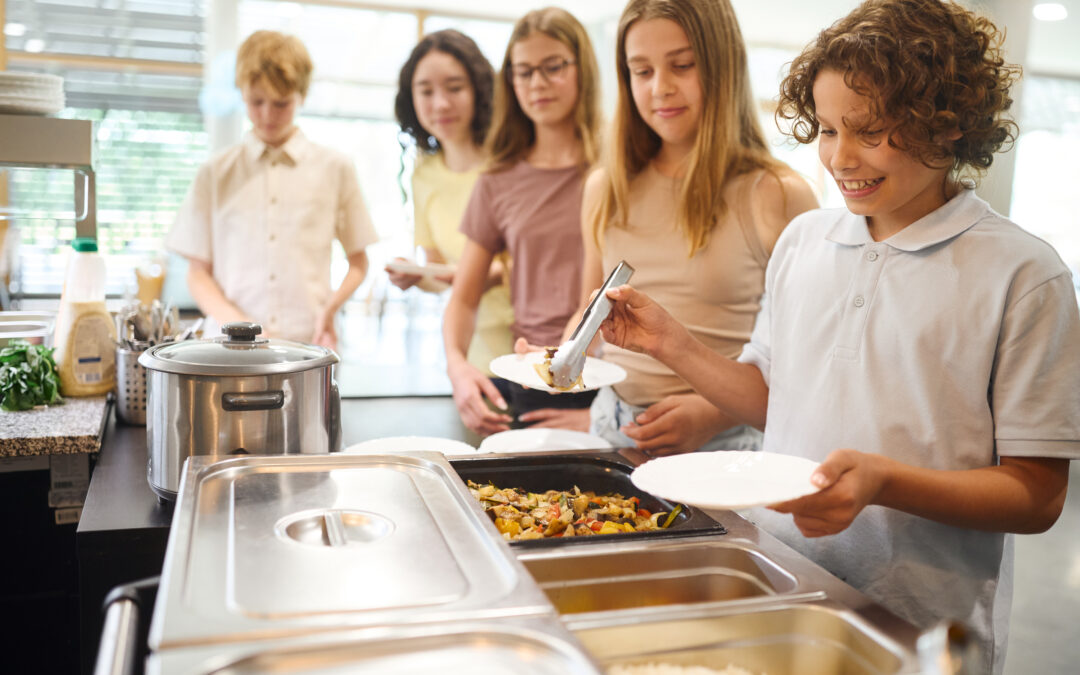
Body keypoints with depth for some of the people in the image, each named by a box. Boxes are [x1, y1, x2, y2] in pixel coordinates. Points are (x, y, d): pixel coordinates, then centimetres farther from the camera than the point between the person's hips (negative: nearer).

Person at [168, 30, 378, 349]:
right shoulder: (215, 173, 11)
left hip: (308, 344, 0)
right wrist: (238, 323, -8)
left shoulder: (334, 168, 9)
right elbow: (198, 272, 10)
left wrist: (330, 306, -5)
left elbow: (358, 262, 14)